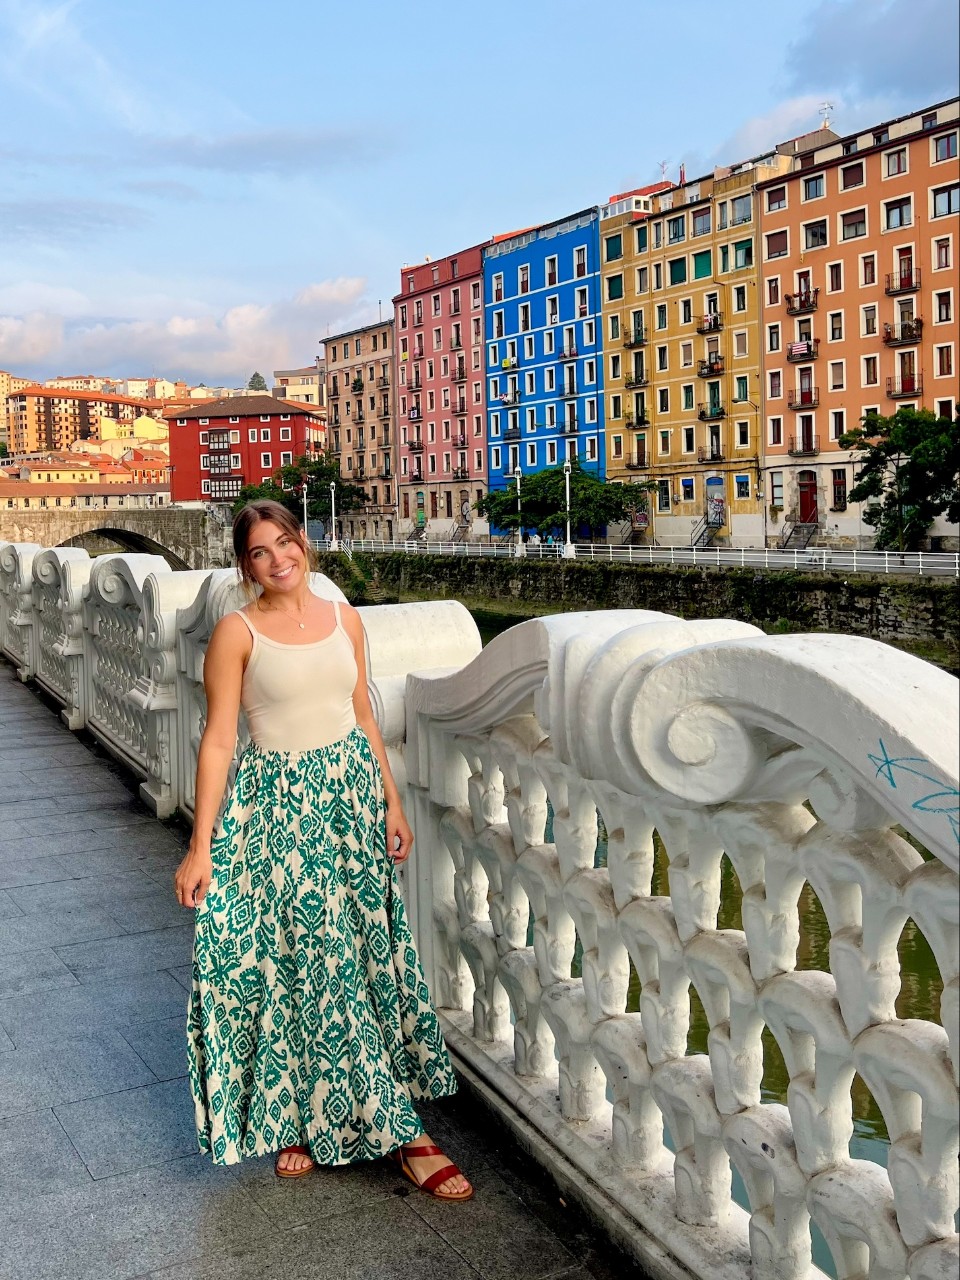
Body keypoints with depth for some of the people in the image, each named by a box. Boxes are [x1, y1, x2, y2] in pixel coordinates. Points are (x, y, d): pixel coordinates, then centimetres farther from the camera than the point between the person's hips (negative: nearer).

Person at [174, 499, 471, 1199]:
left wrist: (393, 802, 9)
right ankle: (296, 1117, 23)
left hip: (352, 792, 4)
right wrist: (200, 847, -14)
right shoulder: (237, 631, -7)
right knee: (293, 963, 3)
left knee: (366, 952, 9)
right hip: (279, 805, -4)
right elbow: (219, 739, -10)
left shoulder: (344, 617, 5)